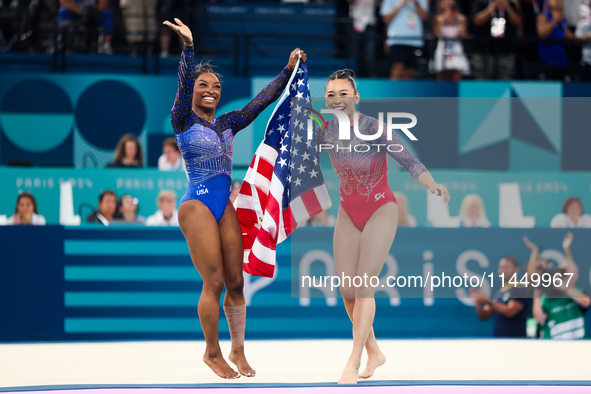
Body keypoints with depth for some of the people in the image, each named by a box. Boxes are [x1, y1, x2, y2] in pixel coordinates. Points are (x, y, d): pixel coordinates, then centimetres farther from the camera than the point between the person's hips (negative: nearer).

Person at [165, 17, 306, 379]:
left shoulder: (227, 123, 15)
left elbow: (262, 101, 14)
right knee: (214, 282, -8)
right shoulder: (184, 121, -1)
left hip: (226, 206, 6)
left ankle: (238, 352, 15)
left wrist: (289, 70, 7)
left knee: (236, 282, 5)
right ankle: (212, 352, 5)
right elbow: (184, 87, -17)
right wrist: (188, 47, -30)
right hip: (197, 205, -6)